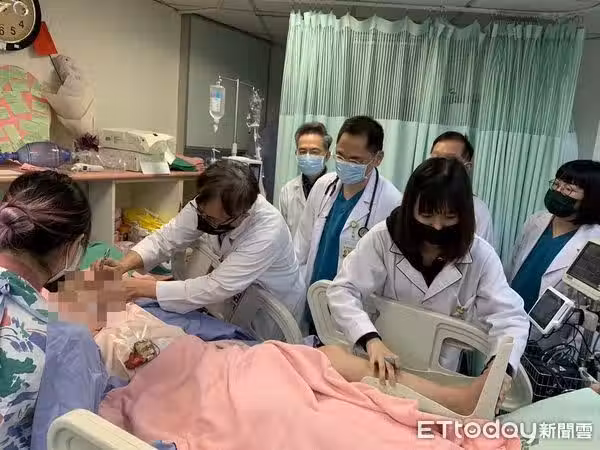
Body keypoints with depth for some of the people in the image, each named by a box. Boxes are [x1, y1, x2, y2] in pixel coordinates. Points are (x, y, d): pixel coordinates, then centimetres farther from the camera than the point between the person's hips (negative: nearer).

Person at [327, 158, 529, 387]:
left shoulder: (480, 256, -9)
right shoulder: (383, 238, -12)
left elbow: (511, 316, -10)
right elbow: (343, 291, -14)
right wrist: (370, 339, -32)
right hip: (377, 368, -1)